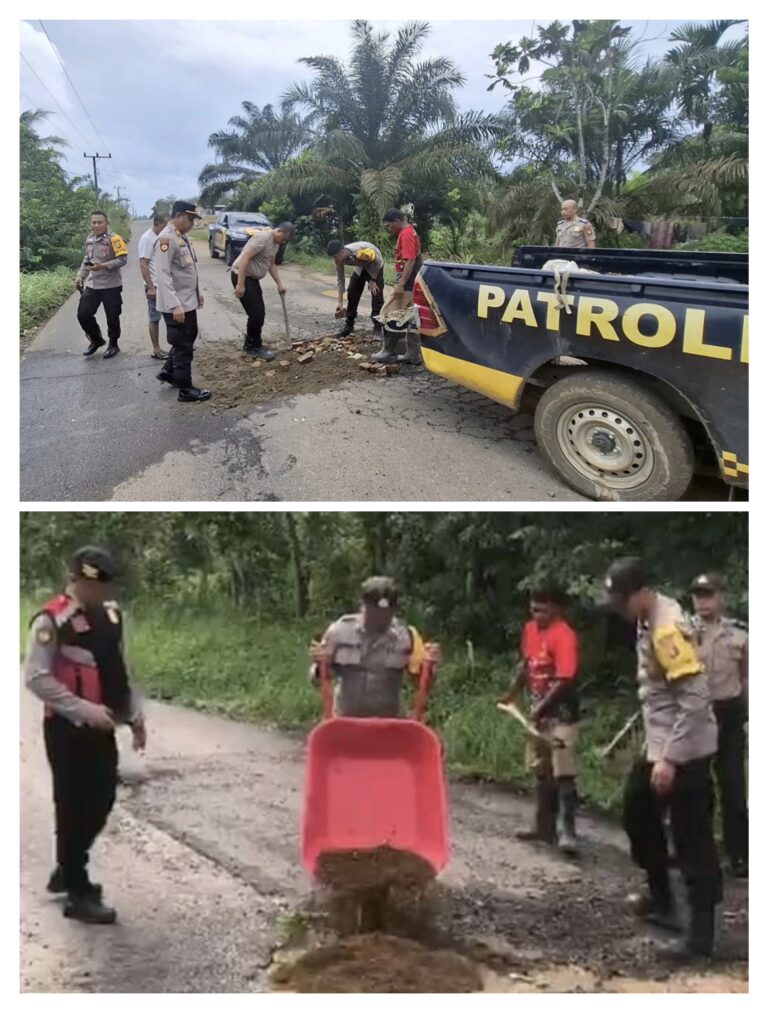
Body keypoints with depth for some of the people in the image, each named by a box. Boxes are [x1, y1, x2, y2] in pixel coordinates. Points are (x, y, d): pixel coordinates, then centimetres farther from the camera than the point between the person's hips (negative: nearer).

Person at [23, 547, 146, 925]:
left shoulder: (111, 613, 7)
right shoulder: (51, 621, -16)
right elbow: (36, 678, -18)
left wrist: (135, 714, 11)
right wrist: (83, 709, -23)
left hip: (101, 728, 8)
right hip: (68, 729, -7)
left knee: (101, 801, 15)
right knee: (74, 807, 2)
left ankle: (66, 871, 37)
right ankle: (78, 894, 17)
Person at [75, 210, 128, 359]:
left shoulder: (114, 239, -12)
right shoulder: (89, 238, 9)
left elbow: (122, 259, -18)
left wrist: (103, 266, -25)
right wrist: (81, 275, 9)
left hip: (111, 285, -6)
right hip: (91, 285, 6)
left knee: (112, 317, 5)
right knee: (83, 314, 5)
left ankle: (113, 345, 24)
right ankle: (96, 340, 26)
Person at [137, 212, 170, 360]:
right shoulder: (147, 238, -15)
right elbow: (143, 265, -18)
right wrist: (151, 288, -21)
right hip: (155, 287, -8)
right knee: (155, 319, 1)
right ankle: (156, 350, 9)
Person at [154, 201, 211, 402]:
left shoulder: (182, 237, 12)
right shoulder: (166, 239, -19)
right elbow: (163, 275, -25)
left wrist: (197, 294, 23)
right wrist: (175, 305, -29)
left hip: (189, 302, 10)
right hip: (176, 305, -10)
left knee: (187, 341, 21)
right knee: (183, 346, 0)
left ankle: (168, 372, 37)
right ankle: (185, 389, 11)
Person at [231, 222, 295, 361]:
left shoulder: (276, 243, 8)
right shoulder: (263, 237, -22)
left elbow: (271, 264, 20)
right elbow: (245, 258, -27)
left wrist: (279, 284, 15)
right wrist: (240, 284, -29)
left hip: (253, 277, 10)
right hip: (242, 276, -10)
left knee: (259, 313, 11)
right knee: (256, 313, -10)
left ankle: (250, 345, 22)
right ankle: (255, 347, 2)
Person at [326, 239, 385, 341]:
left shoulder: (360, 250, -42)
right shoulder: (339, 260, -23)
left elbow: (378, 261, -25)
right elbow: (340, 280, -11)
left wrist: (373, 280, -19)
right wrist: (340, 302, -13)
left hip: (375, 267, -5)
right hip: (359, 268, 5)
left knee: (377, 296, -13)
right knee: (352, 294, 0)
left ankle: (378, 328, -7)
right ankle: (349, 325, 12)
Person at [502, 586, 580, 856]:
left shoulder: (564, 636, -19)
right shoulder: (530, 629, 6)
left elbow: (564, 680, -24)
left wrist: (541, 709, -23)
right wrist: (511, 694, 14)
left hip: (561, 714, -8)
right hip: (539, 712, 9)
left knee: (563, 775, -7)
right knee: (542, 773, 15)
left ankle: (567, 832, -4)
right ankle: (545, 826, 24)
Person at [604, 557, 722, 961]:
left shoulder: (668, 628, -24)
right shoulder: (650, 619, 6)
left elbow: (695, 700, -27)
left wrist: (670, 758, -25)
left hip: (684, 751, -10)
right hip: (658, 744, 10)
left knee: (691, 842, -1)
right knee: (638, 810, 21)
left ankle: (700, 933, 11)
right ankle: (661, 899, 37)